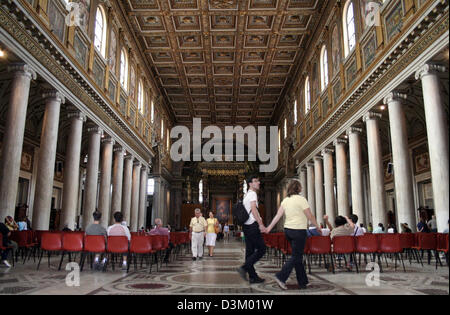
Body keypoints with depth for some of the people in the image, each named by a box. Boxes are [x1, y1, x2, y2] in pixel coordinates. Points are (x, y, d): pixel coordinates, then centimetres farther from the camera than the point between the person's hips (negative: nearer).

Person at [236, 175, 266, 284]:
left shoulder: (247, 195, 21)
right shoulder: (252, 194, -8)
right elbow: (253, 209, -19)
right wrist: (261, 224, -22)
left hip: (246, 226, 10)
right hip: (253, 226, -10)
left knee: (250, 251, 8)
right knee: (261, 249, -5)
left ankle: (253, 276, 13)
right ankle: (244, 268, -12)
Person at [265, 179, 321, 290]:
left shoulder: (285, 200, 7)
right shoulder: (301, 199, -11)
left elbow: (278, 215, 4)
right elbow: (310, 216, -8)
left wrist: (269, 227, 10)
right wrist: (318, 227, 5)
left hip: (288, 230, 7)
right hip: (299, 230, -7)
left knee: (298, 256, 14)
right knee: (296, 257, -1)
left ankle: (303, 282, 21)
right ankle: (281, 277, -11)